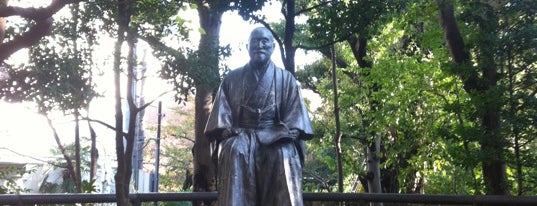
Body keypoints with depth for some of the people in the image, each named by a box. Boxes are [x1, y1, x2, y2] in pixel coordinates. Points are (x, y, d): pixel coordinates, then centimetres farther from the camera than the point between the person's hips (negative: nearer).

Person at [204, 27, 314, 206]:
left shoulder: (286, 79, 14)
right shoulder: (232, 79, 15)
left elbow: (295, 114, 4)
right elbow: (222, 116, 6)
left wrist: (290, 136, -14)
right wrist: (228, 136, -13)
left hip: (275, 136, 0)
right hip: (241, 135, 1)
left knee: (285, 154, -35)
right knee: (235, 151, -35)